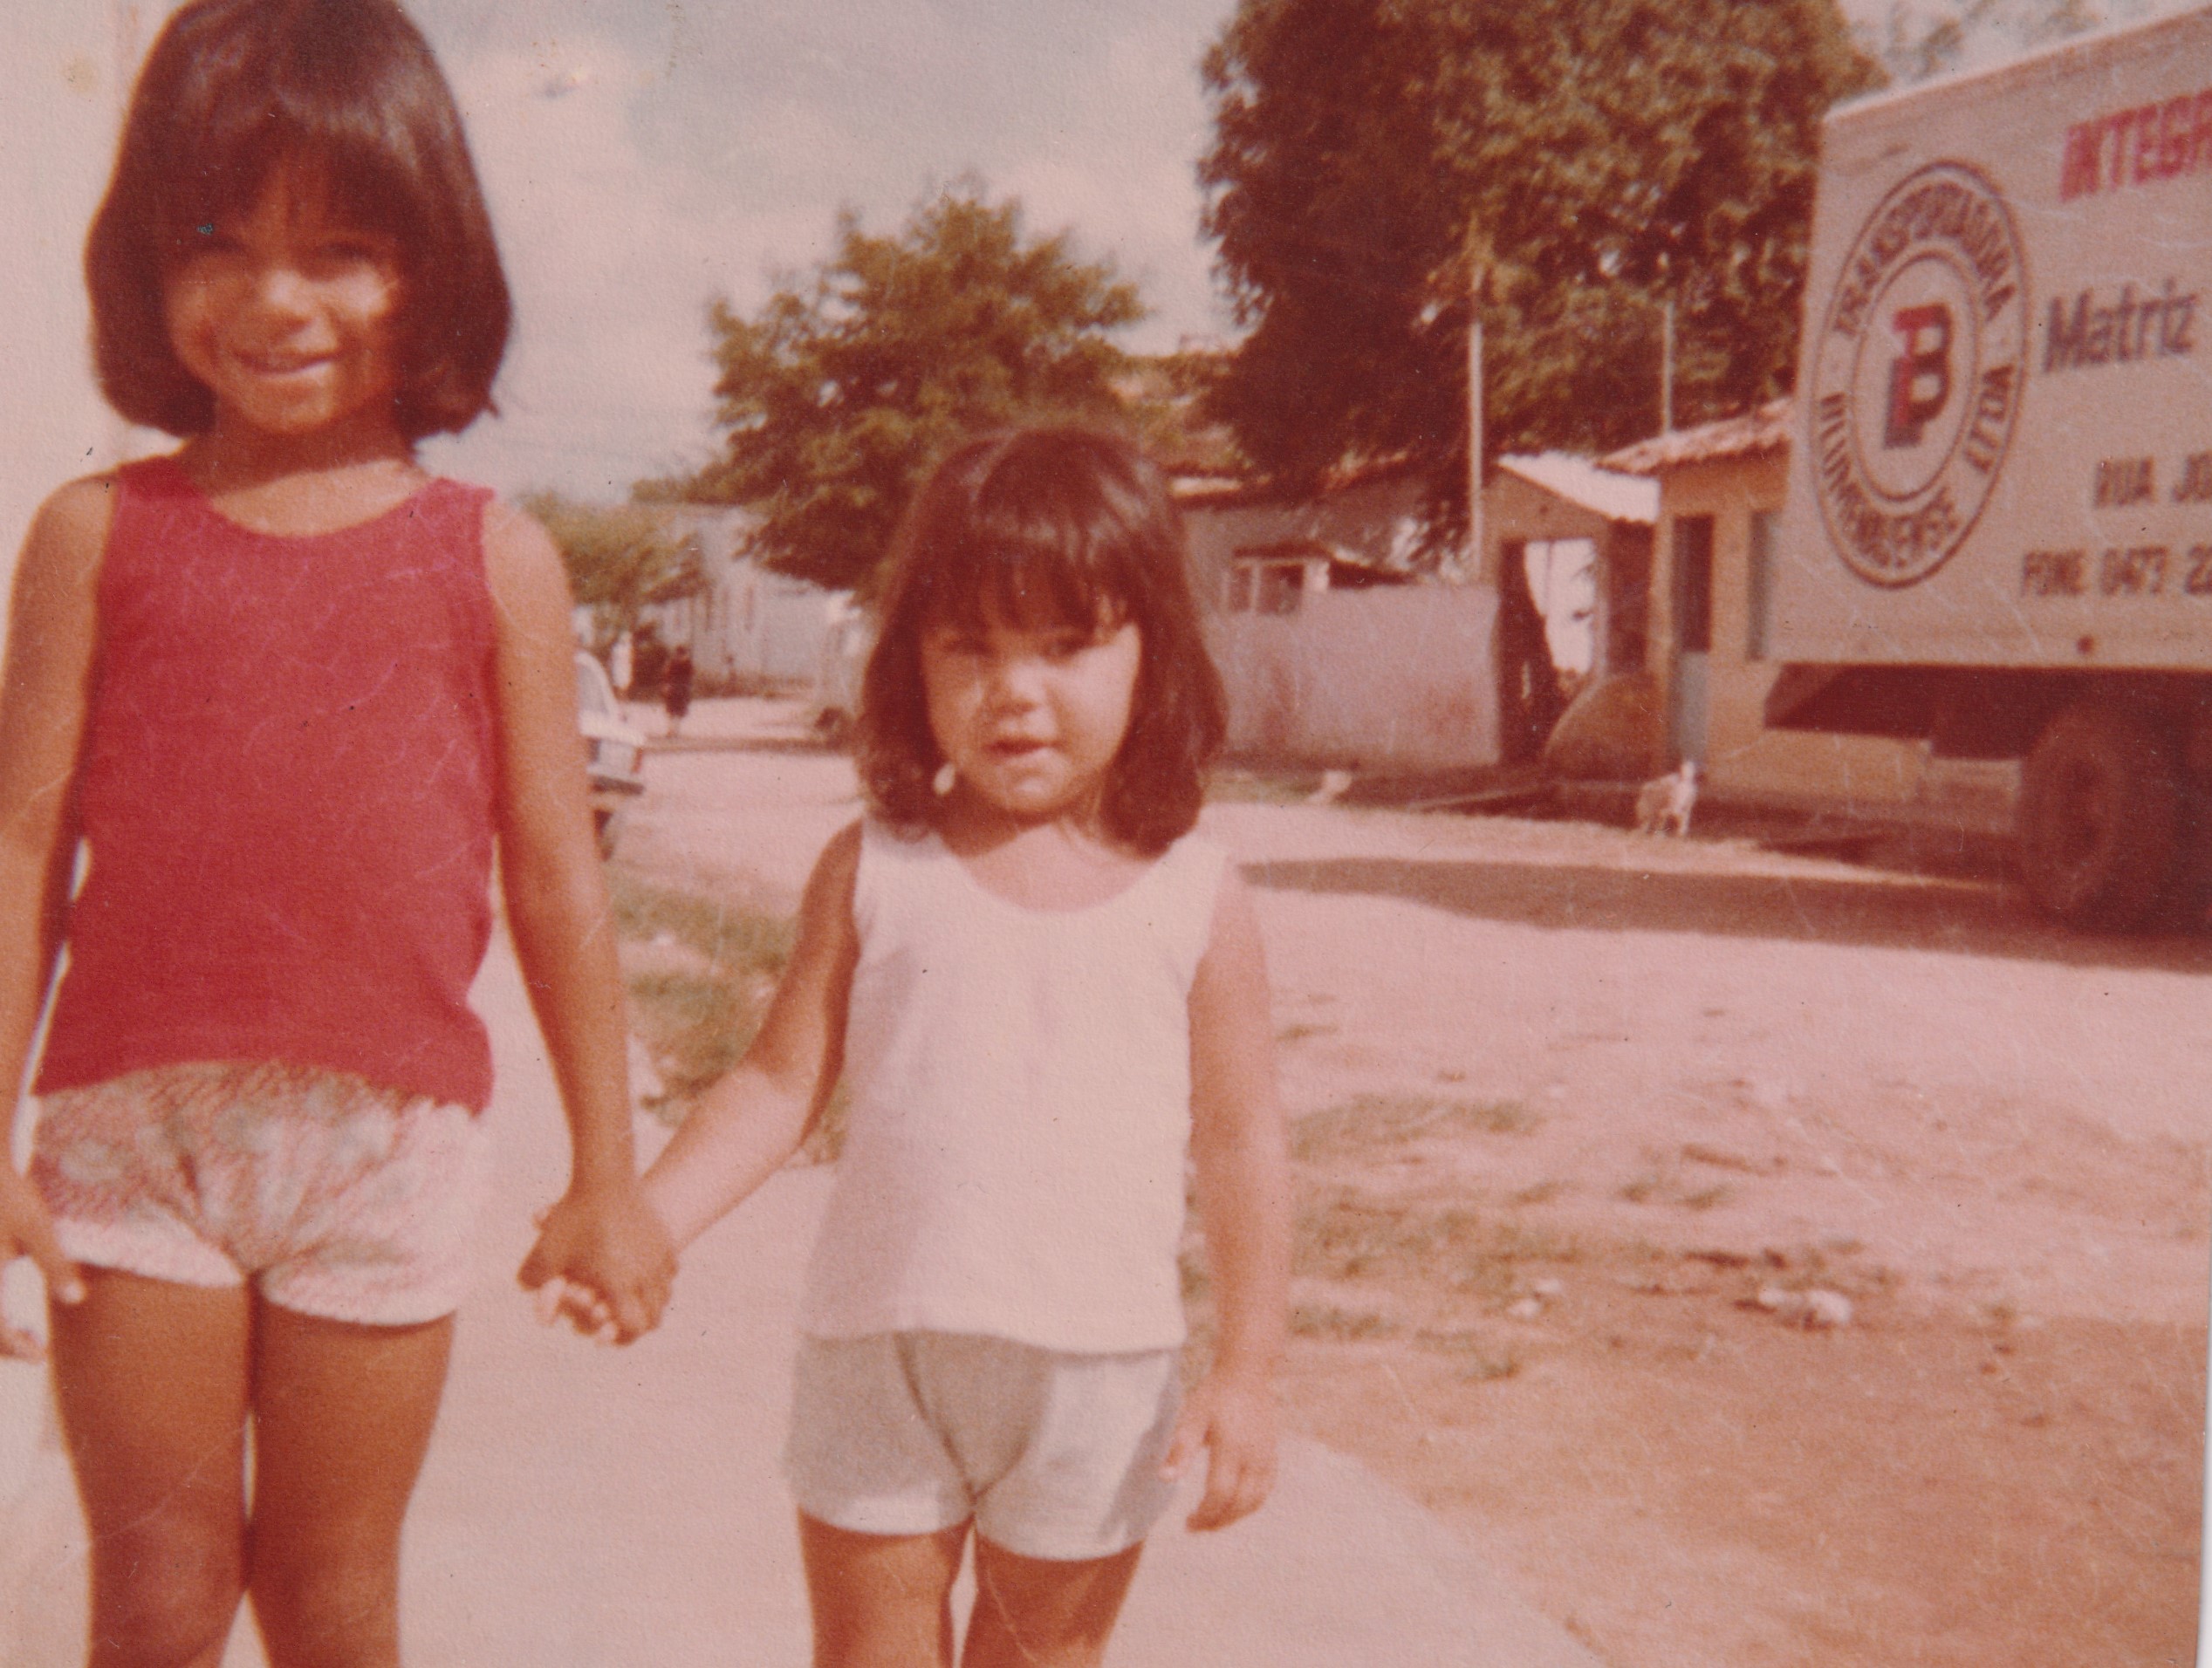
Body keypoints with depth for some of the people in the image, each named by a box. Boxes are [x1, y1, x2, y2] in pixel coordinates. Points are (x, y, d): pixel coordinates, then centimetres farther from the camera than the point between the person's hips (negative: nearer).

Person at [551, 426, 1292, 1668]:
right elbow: (782, 1082, 1)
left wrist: (1249, 1372, -3)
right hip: (880, 1346, 1)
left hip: (1098, 1367, -1)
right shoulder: (873, 874, -2)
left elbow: (1242, 1142, -1)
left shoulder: (1196, 900, -4)